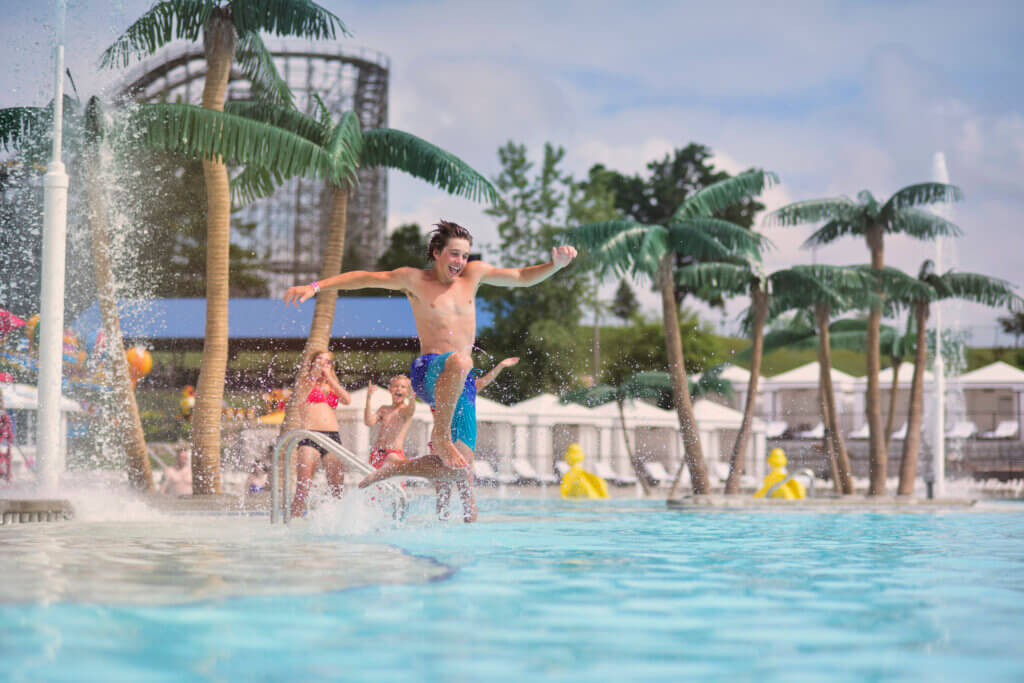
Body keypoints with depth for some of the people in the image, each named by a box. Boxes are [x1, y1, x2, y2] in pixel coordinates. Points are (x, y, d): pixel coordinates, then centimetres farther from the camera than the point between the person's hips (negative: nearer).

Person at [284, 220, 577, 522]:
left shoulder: (473, 273, 14)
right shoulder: (414, 280, 4)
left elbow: (522, 277, 18)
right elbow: (364, 278, 4)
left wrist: (556, 265, 1)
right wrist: (314, 287, -6)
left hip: (462, 384, 5)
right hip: (428, 373, -5)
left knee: (457, 469, 0)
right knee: (459, 360, -43)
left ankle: (394, 469, 24)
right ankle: (441, 437, -28)